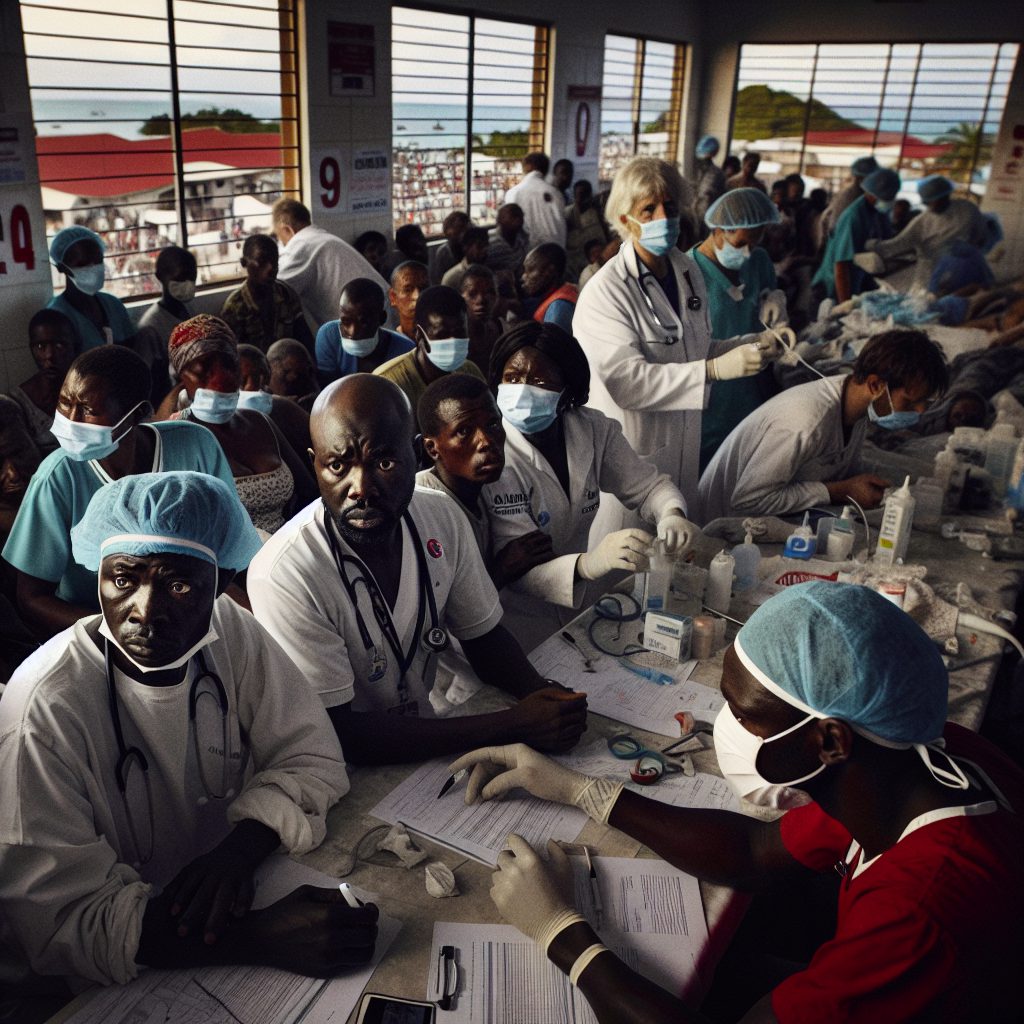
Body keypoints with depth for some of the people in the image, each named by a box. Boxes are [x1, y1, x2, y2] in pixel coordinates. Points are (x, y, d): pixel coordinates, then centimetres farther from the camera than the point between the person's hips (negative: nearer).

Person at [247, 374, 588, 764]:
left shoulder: (442, 519, -7)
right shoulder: (284, 576, -24)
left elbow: (484, 637, 5)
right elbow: (341, 737, -22)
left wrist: (542, 692, -15)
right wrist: (515, 724, -23)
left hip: (428, 740, 6)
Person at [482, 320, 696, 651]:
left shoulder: (594, 429, -6)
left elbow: (645, 484, 5)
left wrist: (672, 514, -19)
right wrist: (588, 564, -45)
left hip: (586, 598, 5)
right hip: (523, 612, -4)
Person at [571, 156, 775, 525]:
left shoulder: (688, 271, 8)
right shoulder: (605, 292, -17)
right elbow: (626, 381, -28)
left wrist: (751, 344, 3)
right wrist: (716, 369, -30)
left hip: (683, 450, 7)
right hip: (628, 457, -7)